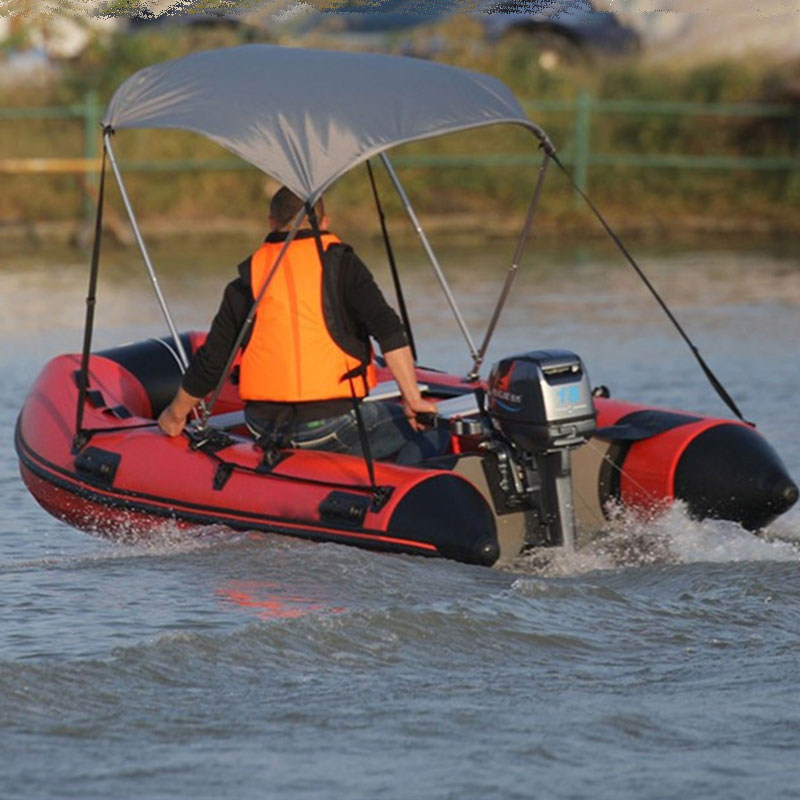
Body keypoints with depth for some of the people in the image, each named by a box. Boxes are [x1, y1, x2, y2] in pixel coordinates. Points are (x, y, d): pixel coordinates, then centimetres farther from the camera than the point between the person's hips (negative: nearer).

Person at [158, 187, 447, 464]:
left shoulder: (247, 282, 8)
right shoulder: (340, 264, -1)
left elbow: (209, 363, 12)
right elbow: (388, 329, -14)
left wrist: (177, 413, 27)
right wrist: (412, 398, -11)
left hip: (265, 427, 4)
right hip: (332, 425, -4)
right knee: (431, 432, 7)